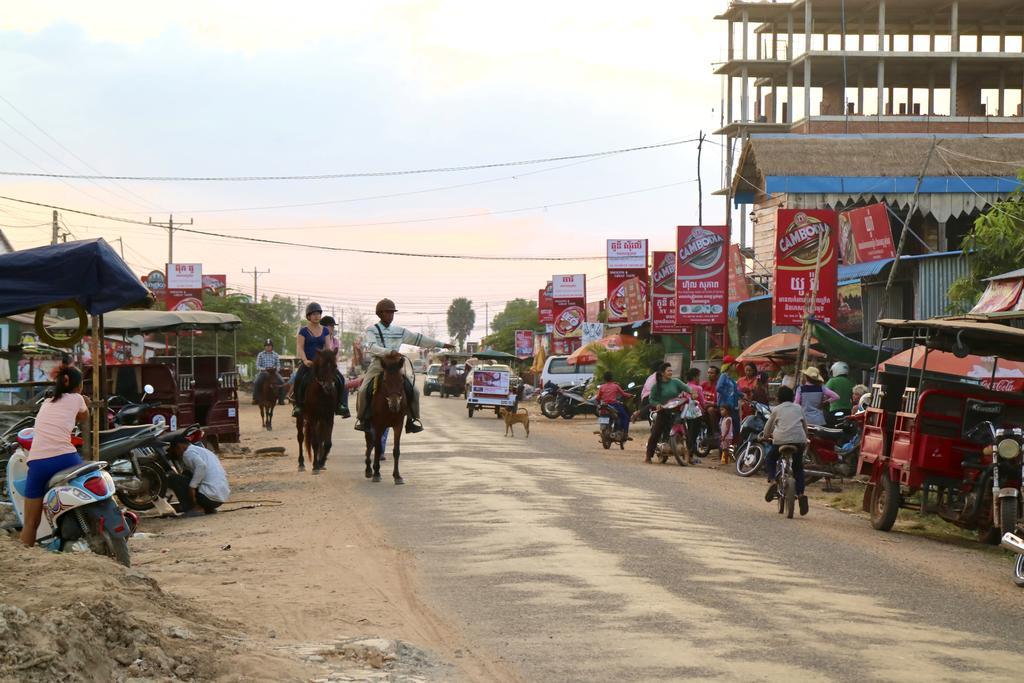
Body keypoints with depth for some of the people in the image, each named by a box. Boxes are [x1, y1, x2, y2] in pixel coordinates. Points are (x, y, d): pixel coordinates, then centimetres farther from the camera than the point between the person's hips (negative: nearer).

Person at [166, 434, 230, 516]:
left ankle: (190, 508, -5)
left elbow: (201, 466, -24)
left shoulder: (188, 453, -4)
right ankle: (208, 509, 15)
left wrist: (192, 486, -20)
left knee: (172, 478, 0)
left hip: (209, 496, -9)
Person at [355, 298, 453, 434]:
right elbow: (371, 347, -18)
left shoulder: (399, 331, 11)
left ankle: (411, 420, 2)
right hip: (378, 364, -3)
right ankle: (362, 419, -4)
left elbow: (419, 339, 14)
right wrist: (387, 352, -34)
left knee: (413, 391, -10)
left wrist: (442, 344, 13)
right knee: (363, 390, -22)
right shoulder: (371, 330, -1)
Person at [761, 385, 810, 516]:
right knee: (798, 467, 16)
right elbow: (805, 425, 27)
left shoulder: (776, 409, 13)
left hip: (780, 440, -2)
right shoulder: (798, 408, 19)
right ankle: (801, 494, -2)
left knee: (770, 460, 22)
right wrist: (805, 439, 43)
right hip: (798, 440, 2)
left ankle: (772, 481, -5)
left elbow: (768, 427, 19)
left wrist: (766, 436, 40)